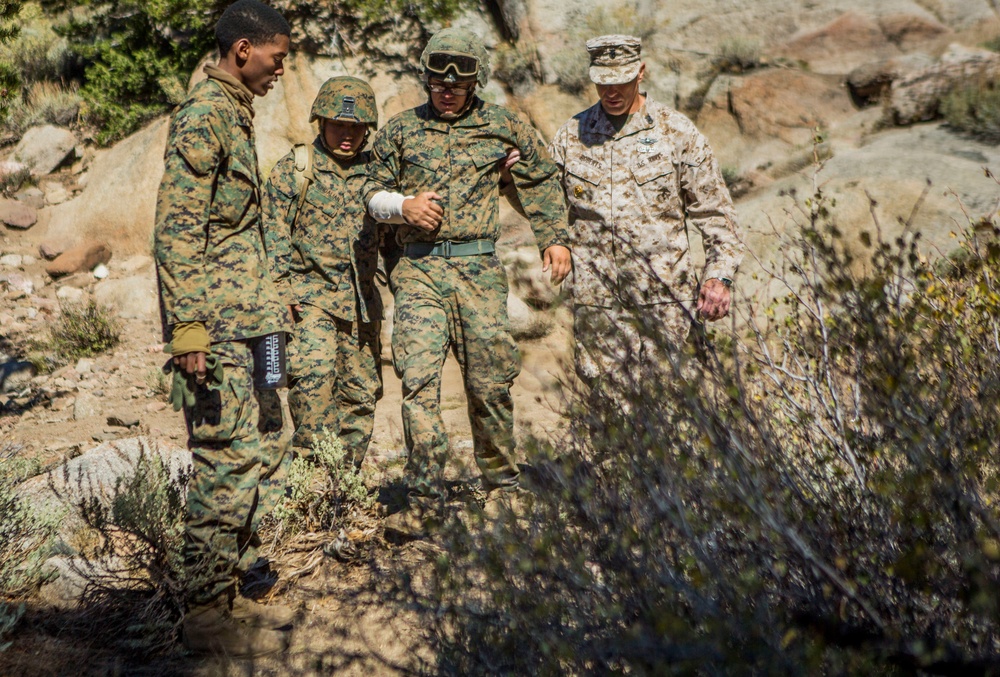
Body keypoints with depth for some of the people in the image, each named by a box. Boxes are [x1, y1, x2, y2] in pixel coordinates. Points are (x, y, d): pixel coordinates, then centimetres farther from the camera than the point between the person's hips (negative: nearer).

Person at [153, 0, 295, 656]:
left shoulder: (237, 115, 18)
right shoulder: (203, 116, -12)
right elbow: (176, 230, -19)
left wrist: (271, 303, 25)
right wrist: (187, 325, -23)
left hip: (246, 324, 10)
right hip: (216, 329, -10)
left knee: (255, 460, 12)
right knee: (226, 462, -6)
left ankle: (235, 594, 22)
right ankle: (208, 613, 3)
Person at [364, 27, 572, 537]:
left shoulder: (503, 127, 8)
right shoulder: (400, 130, 9)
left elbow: (540, 179, 20)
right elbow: (373, 193, 16)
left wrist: (554, 239, 14)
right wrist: (403, 205, -6)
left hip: (479, 270, 0)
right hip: (419, 271, 0)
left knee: (490, 382, 4)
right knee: (418, 380, -12)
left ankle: (501, 480, 24)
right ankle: (425, 501, -9)